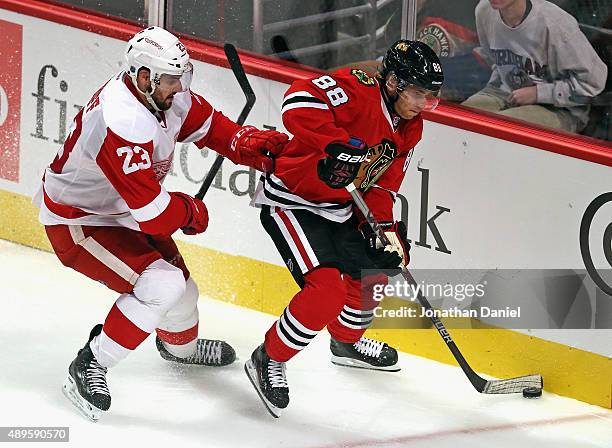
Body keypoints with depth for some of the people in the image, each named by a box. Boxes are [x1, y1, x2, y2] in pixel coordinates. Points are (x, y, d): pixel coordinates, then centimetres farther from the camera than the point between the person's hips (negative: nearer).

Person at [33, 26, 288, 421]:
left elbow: (207, 125, 8)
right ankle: (89, 368, -12)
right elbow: (156, 215, -36)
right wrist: (193, 212, -14)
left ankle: (181, 346, 54)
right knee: (160, 285, -24)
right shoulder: (123, 124, -38)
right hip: (76, 222, -9)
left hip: (121, 212, 9)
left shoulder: (166, 94, -11)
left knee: (180, 289, 19)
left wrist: (251, 144, -11)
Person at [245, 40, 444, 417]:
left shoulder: (409, 129, 4)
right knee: (328, 289, -21)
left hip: (339, 208, 9)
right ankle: (269, 360, -2)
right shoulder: (357, 89, -24)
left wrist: (385, 227, -10)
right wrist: (339, 145, -43)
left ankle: (347, 341, 50)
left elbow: (381, 185, 6)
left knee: (372, 270, 21)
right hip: (291, 200, -9)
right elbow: (298, 102, -39)